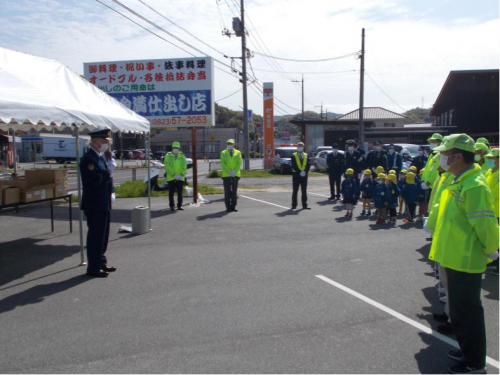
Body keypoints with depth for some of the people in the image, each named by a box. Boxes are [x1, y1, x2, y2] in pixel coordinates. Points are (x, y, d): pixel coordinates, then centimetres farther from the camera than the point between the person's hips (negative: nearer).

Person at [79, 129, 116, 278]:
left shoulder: (101, 156, 13)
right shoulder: (88, 159, -18)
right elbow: (94, 181, -27)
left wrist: (110, 193, 15)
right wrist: (108, 171, -21)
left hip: (103, 204, 10)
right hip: (94, 204, -9)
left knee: (102, 235, 17)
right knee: (95, 235, -2)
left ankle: (101, 262, 29)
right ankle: (93, 268, 8)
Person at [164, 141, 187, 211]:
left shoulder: (182, 156, 7)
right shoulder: (168, 156, 0)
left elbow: (184, 167, 3)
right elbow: (167, 167, -8)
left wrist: (181, 175, -13)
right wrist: (174, 175, -16)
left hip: (180, 178, 2)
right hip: (171, 178, -2)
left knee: (180, 192, 6)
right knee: (171, 193, 2)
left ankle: (179, 205, 14)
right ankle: (172, 206, 11)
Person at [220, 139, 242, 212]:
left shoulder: (238, 153, 9)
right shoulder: (223, 153, 7)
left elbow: (239, 163, 1)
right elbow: (222, 163, -3)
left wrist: (234, 171, -14)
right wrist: (229, 171, -15)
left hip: (235, 175, 1)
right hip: (226, 175, -1)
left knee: (234, 191, 4)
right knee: (227, 192, -1)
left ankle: (233, 207, 10)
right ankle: (228, 207, 5)